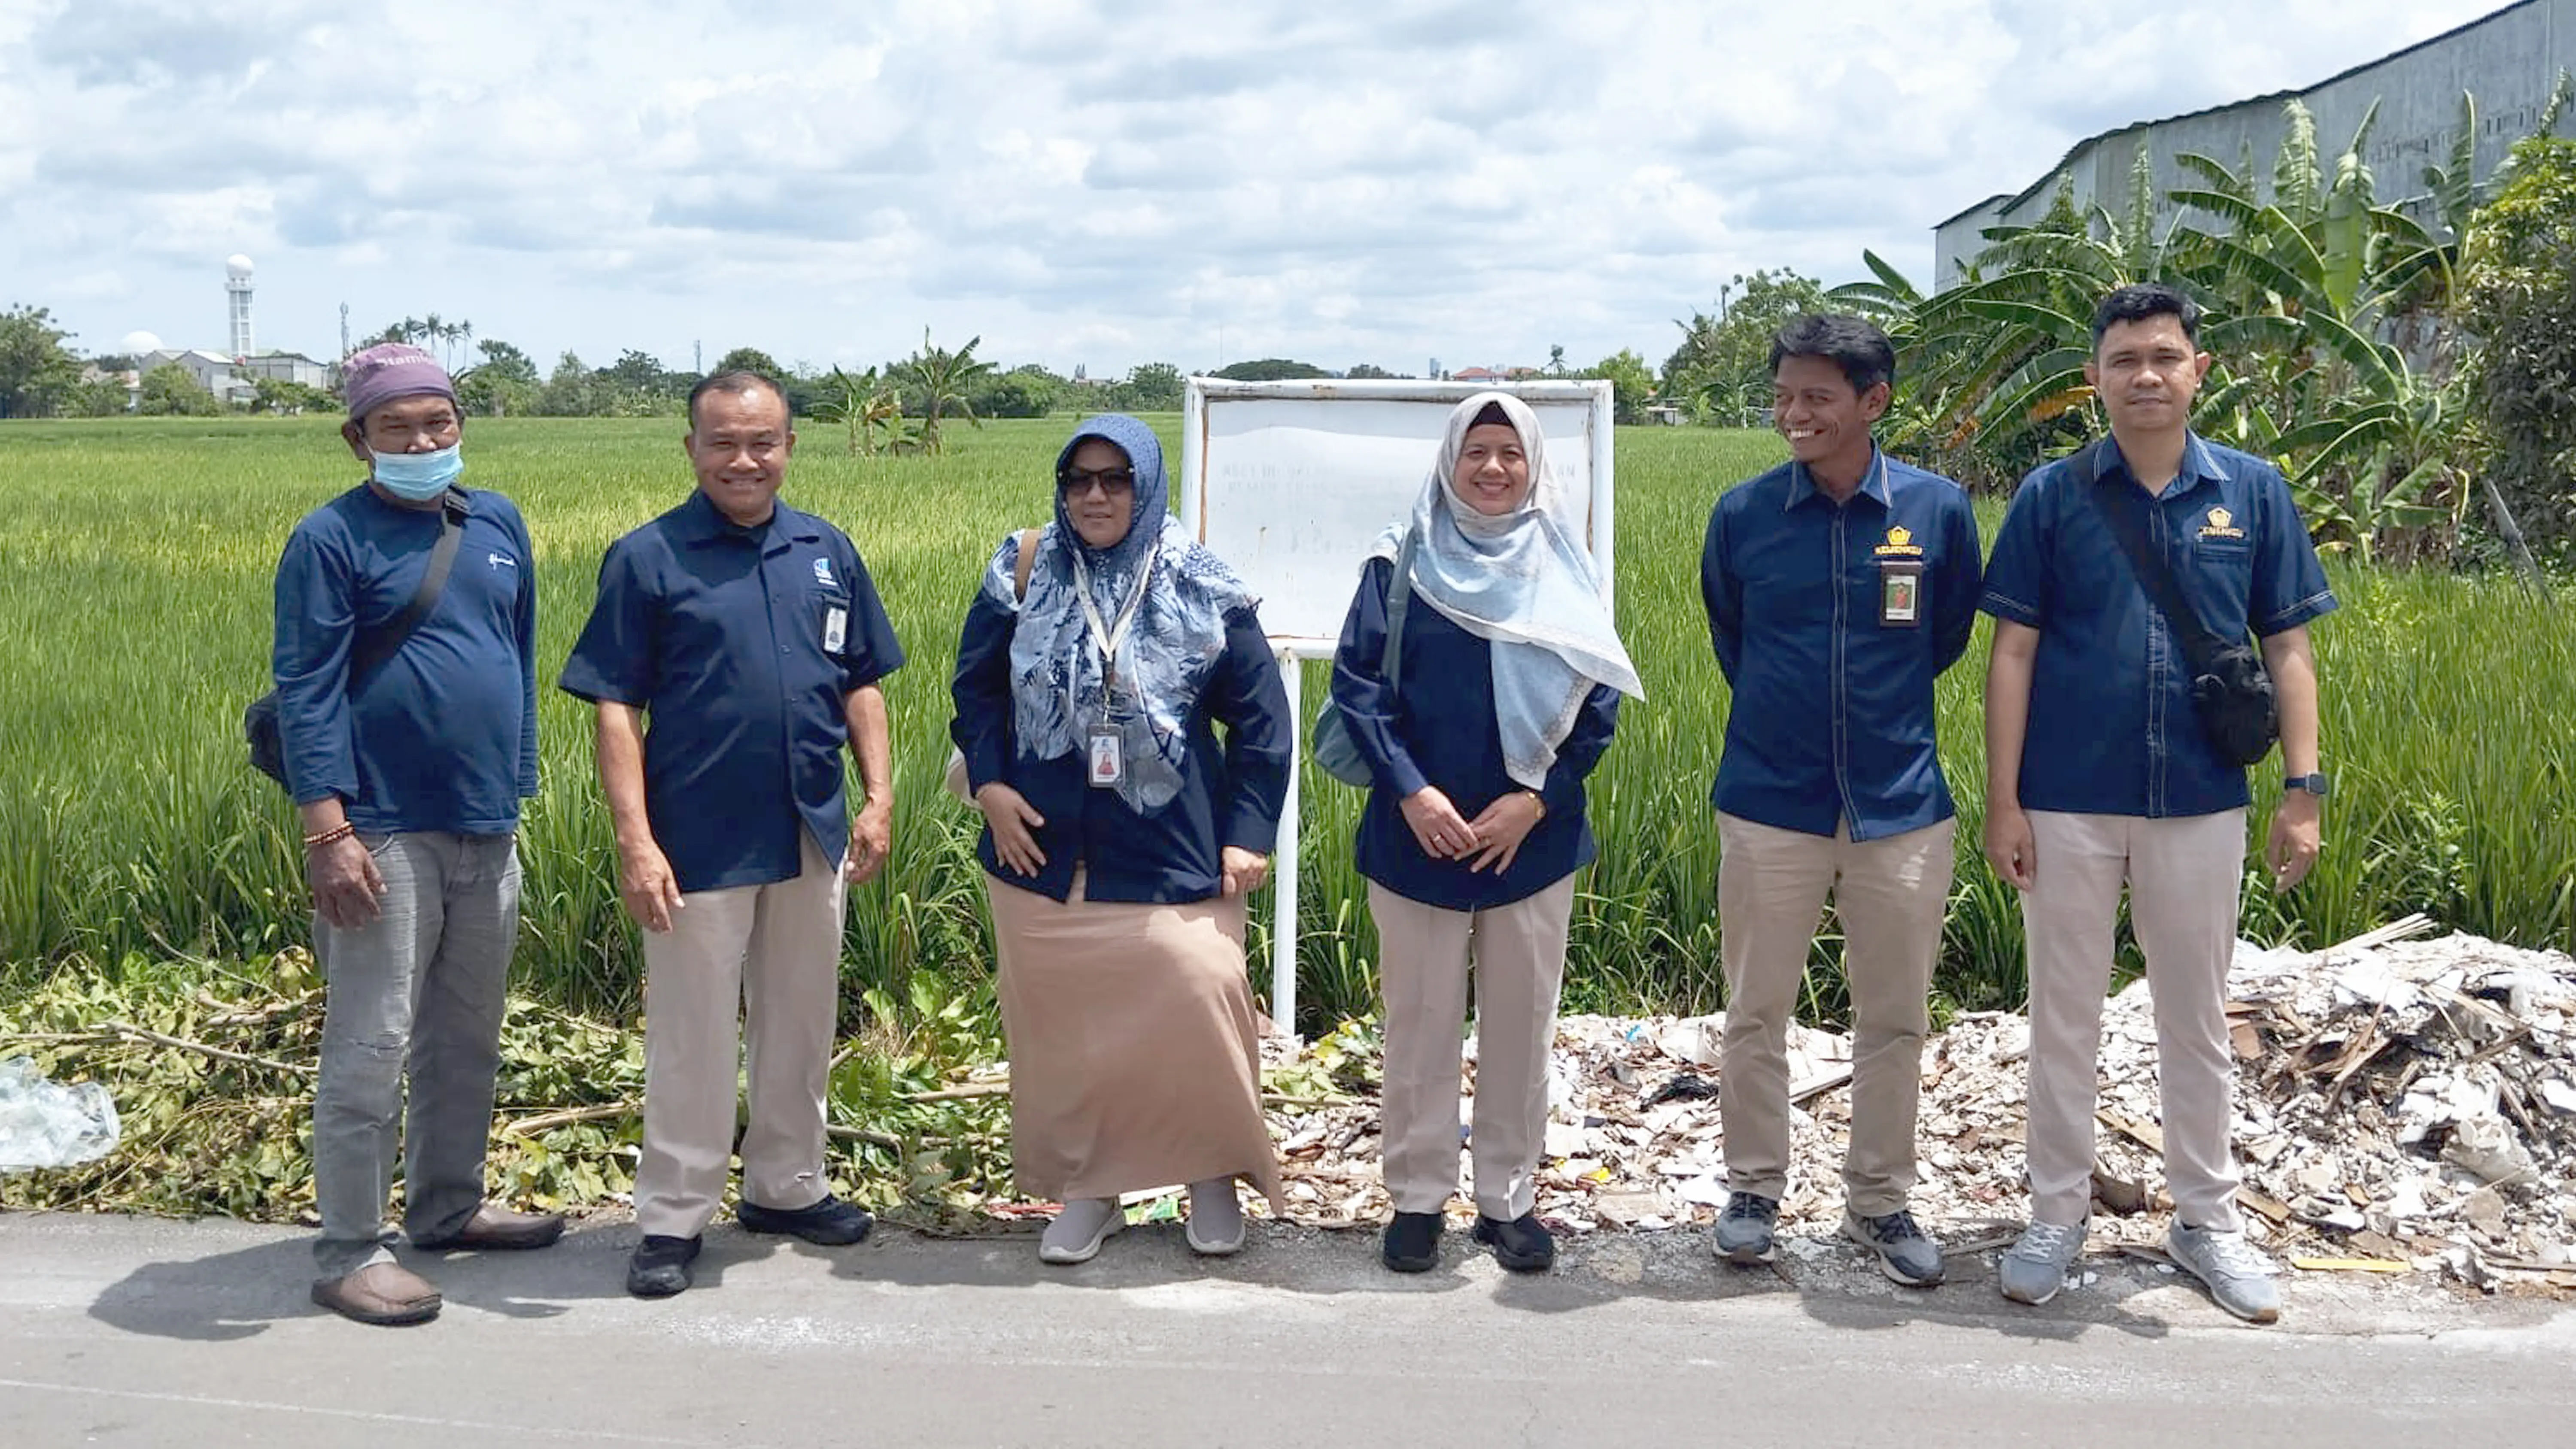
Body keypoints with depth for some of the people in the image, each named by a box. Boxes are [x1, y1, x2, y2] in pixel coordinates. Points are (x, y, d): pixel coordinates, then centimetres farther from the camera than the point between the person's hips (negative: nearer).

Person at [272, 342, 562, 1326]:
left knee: (467, 1038, 16)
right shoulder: (332, 540, -7)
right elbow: (305, 690, -11)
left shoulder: (498, 525, 10)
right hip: (386, 835, -6)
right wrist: (328, 831, -18)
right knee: (371, 1047, -3)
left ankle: (447, 1206, 32)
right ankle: (348, 1253, 6)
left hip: (487, 832, 6)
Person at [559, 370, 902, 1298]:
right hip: (699, 845, -4)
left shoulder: (828, 552, 6)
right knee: (692, 1037, 4)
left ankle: (787, 1186, 32)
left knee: (800, 1023, 16)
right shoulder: (647, 559, -6)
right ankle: (674, 1217, 17)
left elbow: (861, 687, 11)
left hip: (812, 837, 4)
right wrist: (635, 840, -15)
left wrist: (880, 798, 2)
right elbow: (616, 709, -8)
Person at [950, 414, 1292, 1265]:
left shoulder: (1204, 592, -1)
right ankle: (1083, 1188, 23)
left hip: (1172, 853, -2)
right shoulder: (1024, 575, 2)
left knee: (1199, 1000, -9)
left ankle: (1215, 1175, 13)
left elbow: (1261, 720, 2)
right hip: (1045, 851, 2)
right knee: (1061, 1024, 7)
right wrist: (990, 785, -3)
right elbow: (975, 688, 11)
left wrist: (1249, 832, -3)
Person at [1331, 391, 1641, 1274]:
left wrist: (1535, 799, -10)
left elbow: (1598, 703, 1)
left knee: (1521, 1023, 8)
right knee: (1420, 1022, 6)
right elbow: (1356, 682, -5)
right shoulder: (1401, 563, -1)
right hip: (1419, 833, -1)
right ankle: (1417, 1197, 19)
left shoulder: (1564, 571, 4)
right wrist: (1410, 791, -15)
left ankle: (1509, 1198, 21)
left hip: (1533, 837, 2)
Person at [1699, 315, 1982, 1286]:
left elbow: (1949, 637, 11)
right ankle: (1754, 1188, 24)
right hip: (1770, 800, 0)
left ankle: (1880, 1200, 25)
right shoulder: (1743, 513, -3)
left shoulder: (1937, 509, -5)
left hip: (1901, 802, 0)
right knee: (1756, 1013, 8)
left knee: (1896, 1020, 9)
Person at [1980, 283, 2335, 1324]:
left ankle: (2206, 1218, 27)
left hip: (2201, 804, 1)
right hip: (2068, 804, -1)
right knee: (2064, 1017, 9)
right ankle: (2058, 1214, 23)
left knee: (2197, 1019, 13)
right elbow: (2013, 653, -2)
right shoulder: (2053, 495, -2)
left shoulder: (2252, 492, 2)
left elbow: (2287, 649, 5)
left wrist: (2304, 789, -1)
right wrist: (2002, 800, -6)